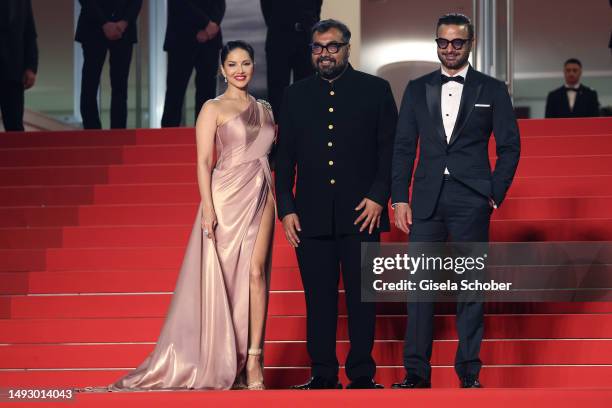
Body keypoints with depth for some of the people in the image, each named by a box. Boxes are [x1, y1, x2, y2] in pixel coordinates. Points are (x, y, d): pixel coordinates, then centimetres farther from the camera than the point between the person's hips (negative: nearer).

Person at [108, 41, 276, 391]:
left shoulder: (265, 109, 16)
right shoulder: (213, 109, 0)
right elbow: (203, 162, -6)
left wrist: (279, 204, 12)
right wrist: (208, 207, -15)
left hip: (261, 197, 4)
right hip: (227, 196, -4)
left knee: (256, 272, -5)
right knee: (222, 276, 0)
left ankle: (252, 359, -3)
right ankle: (220, 363, 8)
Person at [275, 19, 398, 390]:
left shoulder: (375, 90, 6)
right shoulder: (296, 95, 12)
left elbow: (390, 149, 4)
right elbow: (285, 158, 12)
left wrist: (379, 196, -7)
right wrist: (286, 209, 4)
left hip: (361, 213, -2)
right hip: (311, 216, 2)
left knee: (362, 298, 0)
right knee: (319, 300, 3)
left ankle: (362, 376, 7)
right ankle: (324, 376, 8)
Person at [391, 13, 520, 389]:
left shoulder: (492, 90, 4)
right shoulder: (418, 89, 10)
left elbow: (510, 146, 5)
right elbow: (404, 146, 9)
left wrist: (495, 194, -3)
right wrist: (400, 198, 1)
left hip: (472, 202, -2)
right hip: (426, 201, 2)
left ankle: (469, 372, 10)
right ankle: (417, 372, 6)